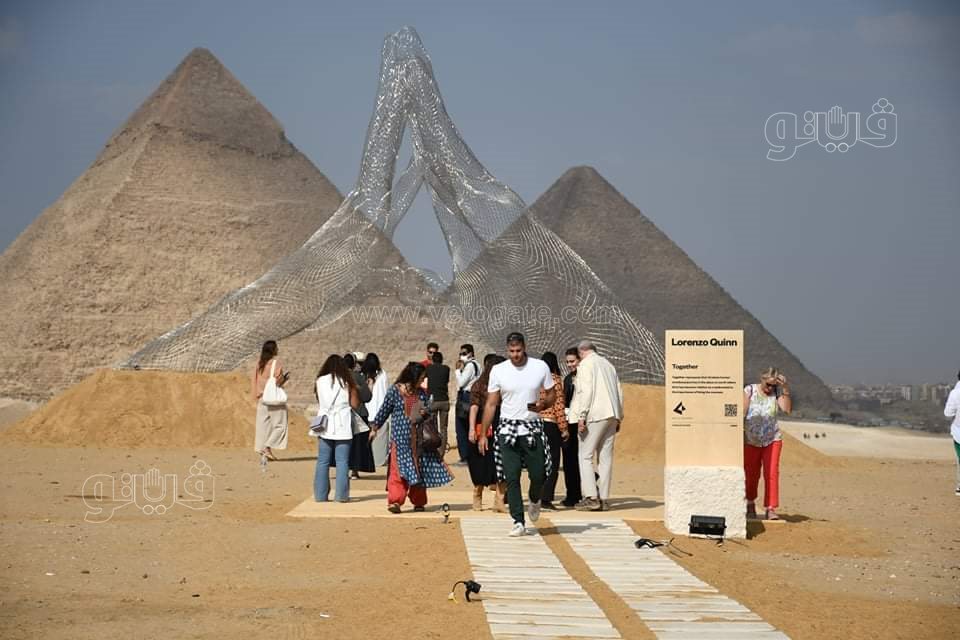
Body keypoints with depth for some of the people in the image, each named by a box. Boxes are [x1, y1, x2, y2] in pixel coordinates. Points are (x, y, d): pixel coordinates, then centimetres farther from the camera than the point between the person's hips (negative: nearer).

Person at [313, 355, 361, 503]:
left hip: (325, 425, 2)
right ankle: (341, 494, -2)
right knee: (342, 461, 1)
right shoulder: (347, 382, -1)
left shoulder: (320, 381, 3)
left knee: (323, 461, 7)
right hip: (343, 427, -2)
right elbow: (355, 404, 0)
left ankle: (321, 494, 7)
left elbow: (319, 402, 8)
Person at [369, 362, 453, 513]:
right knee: (399, 468, -12)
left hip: (418, 437, 5)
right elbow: (384, 411, 5)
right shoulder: (395, 391, -3)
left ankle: (418, 502, 17)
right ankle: (394, 501, -16)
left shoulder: (421, 393, 9)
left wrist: (425, 413, -3)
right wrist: (374, 428, 10)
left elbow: (427, 411, 19)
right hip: (400, 438, -4)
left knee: (419, 469, 7)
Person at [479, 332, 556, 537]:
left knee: (538, 474, -1)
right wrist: (483, 435, 2)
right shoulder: (498, 370, 1)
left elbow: (552, 394, 10)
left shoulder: (540, 367, 0)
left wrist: (543, 404, -14)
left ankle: (535, 501, 33)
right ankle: (518, 522, 0)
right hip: (508, 429, 0)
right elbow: (491, 404, 5)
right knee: (511, 478, -5)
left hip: (533, 428, 0)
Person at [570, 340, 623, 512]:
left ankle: (591, 497, -11)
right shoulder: (607, 364, 19)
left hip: (595, 415, -7)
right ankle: (603, 499, 6)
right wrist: (619, 417, 22)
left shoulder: (585, 365, -2)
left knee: (586, 456, -3)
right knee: (606, 457, 7)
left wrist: (581, 417, -13)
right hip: (612, 415, 7)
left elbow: (586, 392, -13)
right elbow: (619, 393, 19)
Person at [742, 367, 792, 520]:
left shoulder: (777, 392, -4)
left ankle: (771, 509, -13)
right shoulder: (750, 391, -9)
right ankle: (751, 504, 35)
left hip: (772, 440, 0)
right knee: (751, 475, 12)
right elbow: (742, 414, -10)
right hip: (751, 441, 0)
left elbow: (787, 409, -19)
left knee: (772, 474, -12)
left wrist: (785, 388, -24)